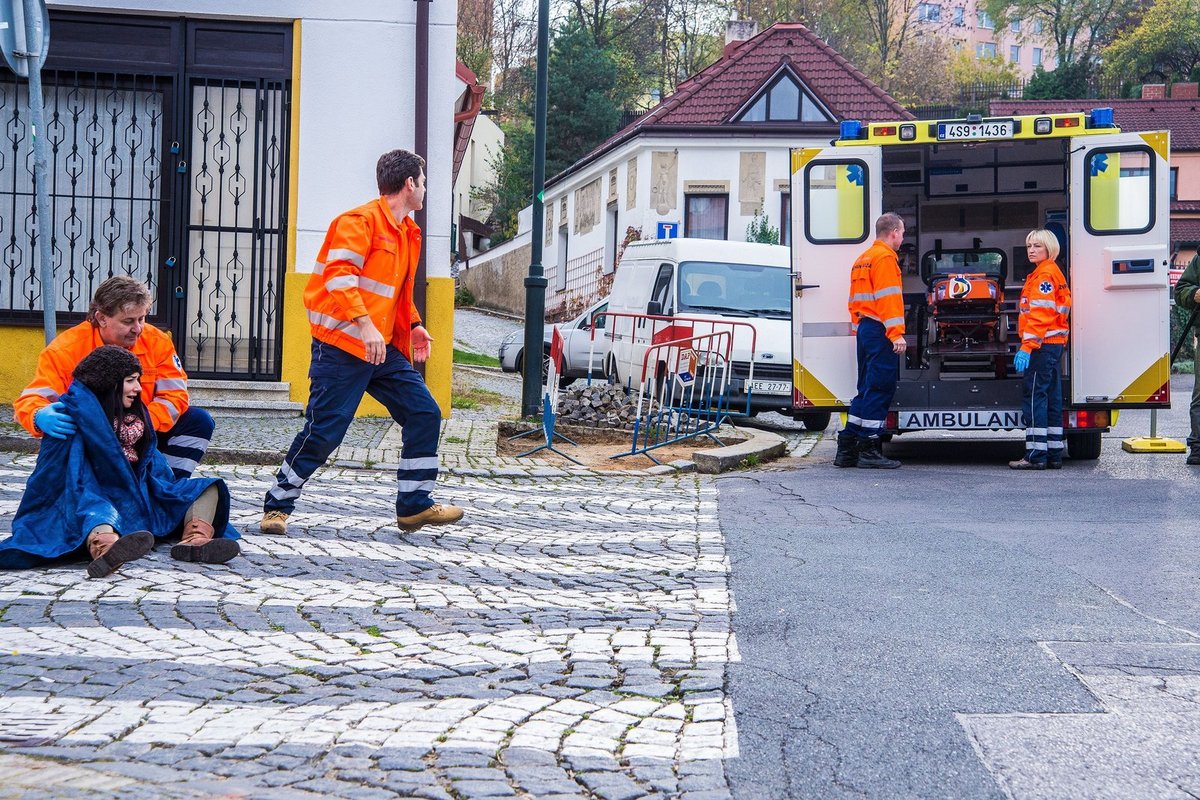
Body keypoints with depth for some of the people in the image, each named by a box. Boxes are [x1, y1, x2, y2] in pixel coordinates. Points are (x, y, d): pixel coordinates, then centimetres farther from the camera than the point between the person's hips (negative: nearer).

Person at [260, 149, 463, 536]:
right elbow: (340, 275, -22)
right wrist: (365, 325, -31)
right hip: (342, 345, -9)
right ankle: (276, 506, 9)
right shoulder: (361, 221, -11)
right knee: (324, 431, -7)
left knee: (424, 413, 4)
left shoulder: (409, 232, 18)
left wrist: (414, 325, 19)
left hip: (385, 348, 9)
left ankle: (415, 505, 13)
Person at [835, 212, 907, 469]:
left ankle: (847, 450, 13)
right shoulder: (885, 257, -9)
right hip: (880, 332, -10)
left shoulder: (863, 259, 21)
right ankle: (869, 450, -6)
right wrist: (896, 333, -22)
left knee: (867, 390, 13)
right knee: (880, 389, -6)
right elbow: (889, 297, -18)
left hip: (864, 330, 10)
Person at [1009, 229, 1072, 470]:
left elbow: (1040, 314, -20)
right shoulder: (1054, 273, 21)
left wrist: (1027, 347, -23)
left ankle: (1036, 455, -11)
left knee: (1034, 396, -10)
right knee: (1051, 398, 11)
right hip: (1054, 343, 11)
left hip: (1042, 344, -11)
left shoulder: (1044, 275, -11)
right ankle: (1054, 454, 14)